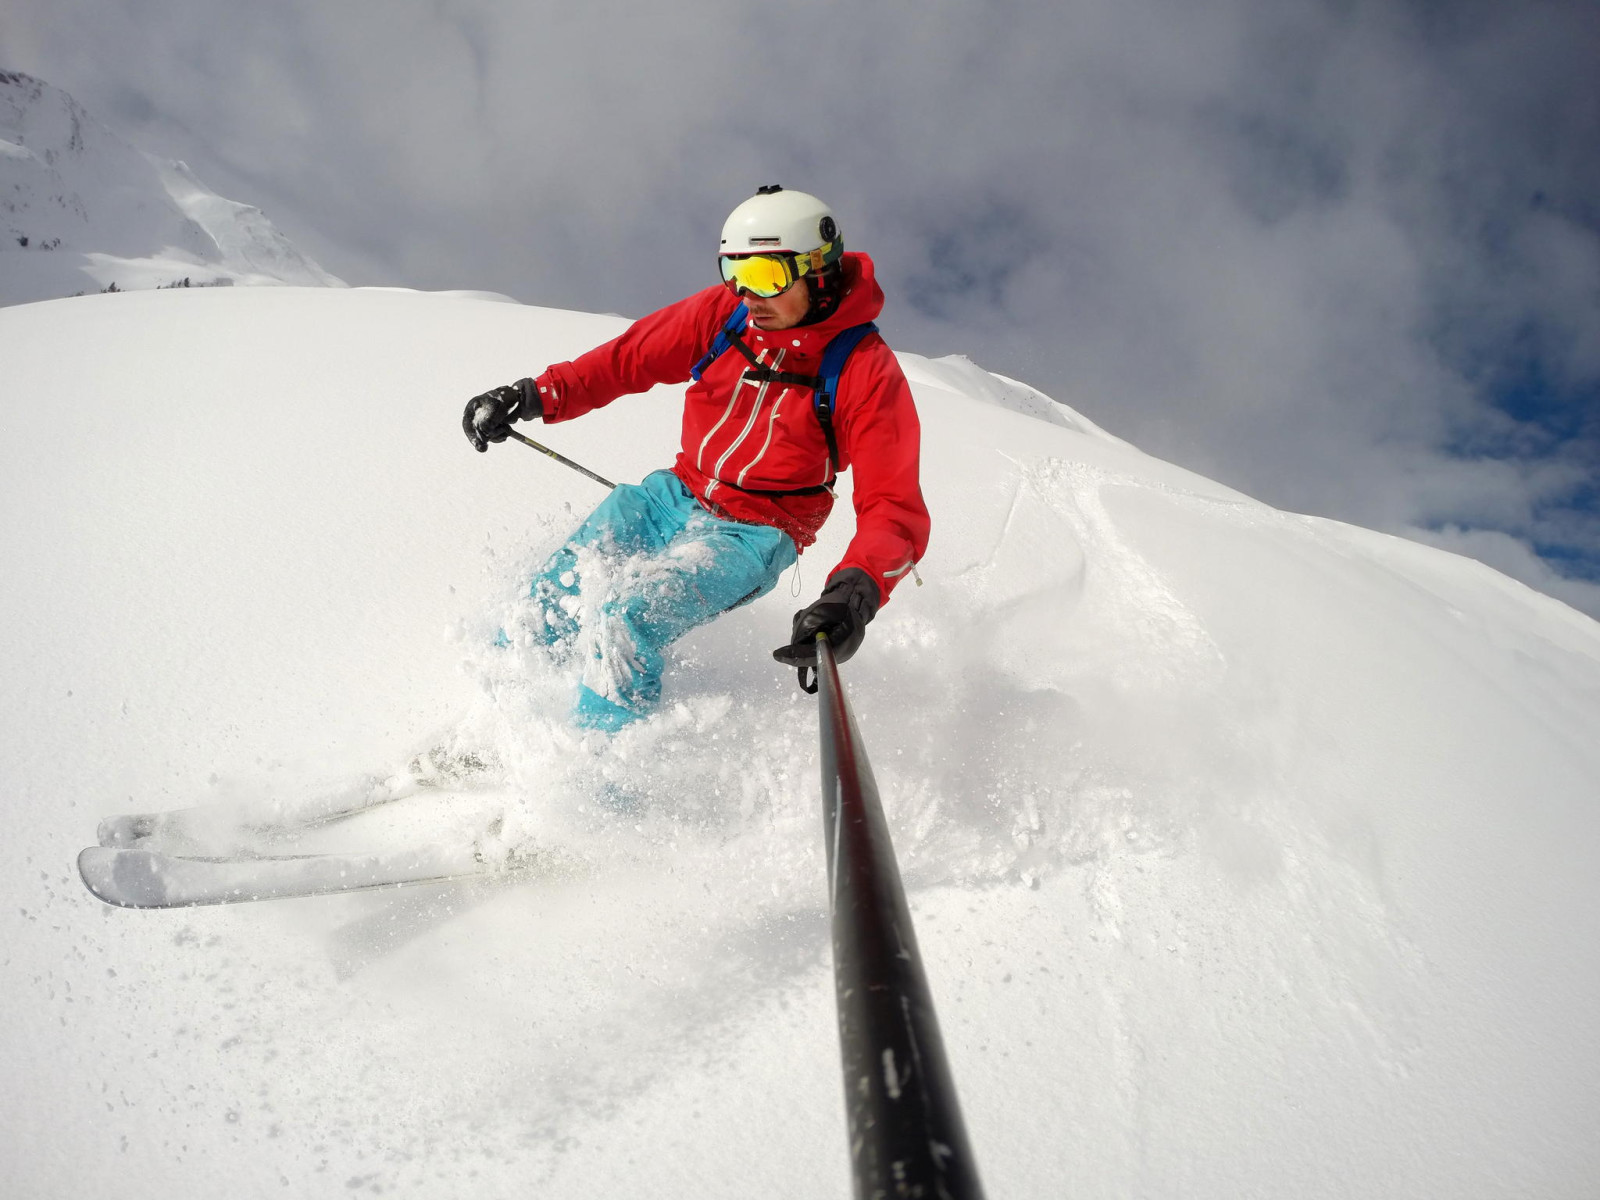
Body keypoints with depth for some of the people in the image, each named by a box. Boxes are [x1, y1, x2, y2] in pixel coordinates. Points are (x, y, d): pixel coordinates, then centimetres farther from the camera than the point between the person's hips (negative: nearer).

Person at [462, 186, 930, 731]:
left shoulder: (867, 373, -20)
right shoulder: (723, 313, -7)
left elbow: (895, 508, -25)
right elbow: (631, 357, 7)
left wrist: (857, 589, -44)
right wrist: (538, 395, -6)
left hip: (753, 534, -5)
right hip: (673, 495, 5)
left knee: (628, 620, -28)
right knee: (551, 603, -1)